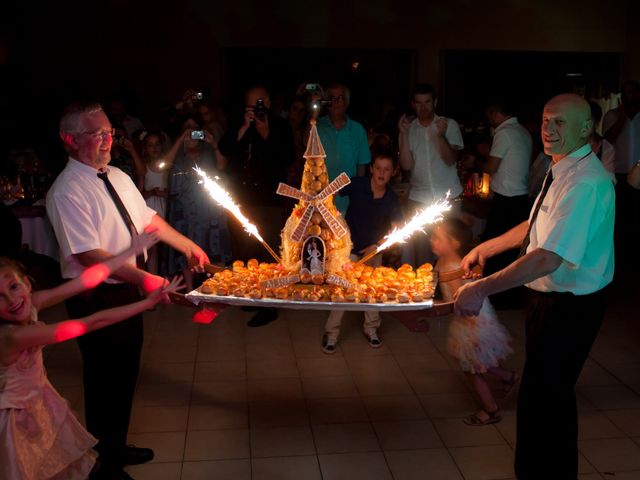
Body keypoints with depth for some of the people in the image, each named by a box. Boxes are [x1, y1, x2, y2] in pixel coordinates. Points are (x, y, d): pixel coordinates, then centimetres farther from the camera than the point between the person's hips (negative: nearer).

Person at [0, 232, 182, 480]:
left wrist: (133, 250, -12)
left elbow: (85, 281, -16)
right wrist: (149, 301, -38)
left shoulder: (31, 303, -18)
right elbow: (90, 324, -38)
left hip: (39, 401, 7)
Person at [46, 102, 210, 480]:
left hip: (128, 288, 8)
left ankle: (117, 447, 42)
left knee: (126, 373, 20)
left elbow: (149, 219, 15)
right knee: (105, 379, 6)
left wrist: (188, 246, 14)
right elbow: (89, 254, -26)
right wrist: (143, 277, -31)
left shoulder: (117, 177, 6)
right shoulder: (67, 192, -20)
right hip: (96, 297, -8)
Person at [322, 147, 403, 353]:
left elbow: (397, 228, -5)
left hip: (373, 251, 3)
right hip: (349, 247, -3)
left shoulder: (392, 199, -10)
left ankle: (371, 328, 31)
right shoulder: (357, 184, -17)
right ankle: (331, 332, 6)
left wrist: (377, 245, -14)